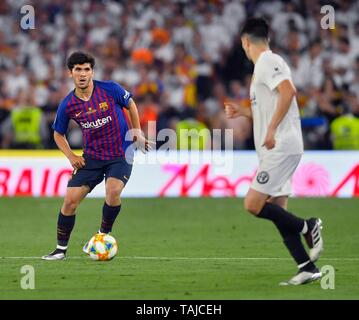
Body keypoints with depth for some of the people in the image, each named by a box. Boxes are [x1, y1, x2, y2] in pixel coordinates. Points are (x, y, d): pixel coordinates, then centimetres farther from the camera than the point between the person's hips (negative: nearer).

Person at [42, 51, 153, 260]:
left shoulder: (110, 90, -12)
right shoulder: (67, 106, -5)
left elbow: (130, 104, 9)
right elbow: (58, 134, 12)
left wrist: (137, 133, 5)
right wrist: (71, 156, -3)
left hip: (121, 155, -3)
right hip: (91, 157, 3)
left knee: (113, 191, -28)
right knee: (70, 200, -6)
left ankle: (104, 235, -3)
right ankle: (61, 249, 10)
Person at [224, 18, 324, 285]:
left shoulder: (268, 62, -9)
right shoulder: (266, 64, 21)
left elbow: (288, 91, -26)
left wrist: (271, 130, -26)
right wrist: (243, 112, 30)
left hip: (280, 148, -10)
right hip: (279, 150, 10)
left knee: (253, 204, -14)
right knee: (277, 210, 7)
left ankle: (307, 227, -7)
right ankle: (308, 269, 4)